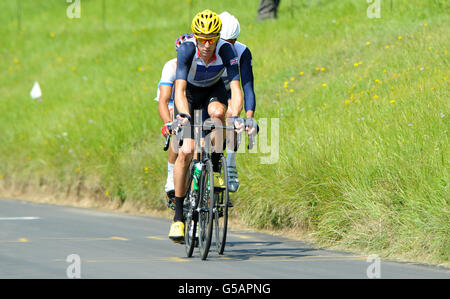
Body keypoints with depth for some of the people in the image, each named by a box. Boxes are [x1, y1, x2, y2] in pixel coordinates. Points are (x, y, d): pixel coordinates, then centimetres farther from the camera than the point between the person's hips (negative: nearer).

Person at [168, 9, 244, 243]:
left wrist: (236, 116, -53)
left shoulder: (226, 51, -30)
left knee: (217, 112, -37)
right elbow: (180, 90, -41)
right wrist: (184, 116, -57)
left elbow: (236, 88, -36)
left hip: (214, 91, 1)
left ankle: (216, 168, -13)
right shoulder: (186, 50, -33)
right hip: (189, 93, -1)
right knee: (186, 151, -16)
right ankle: (178, 215, -6)